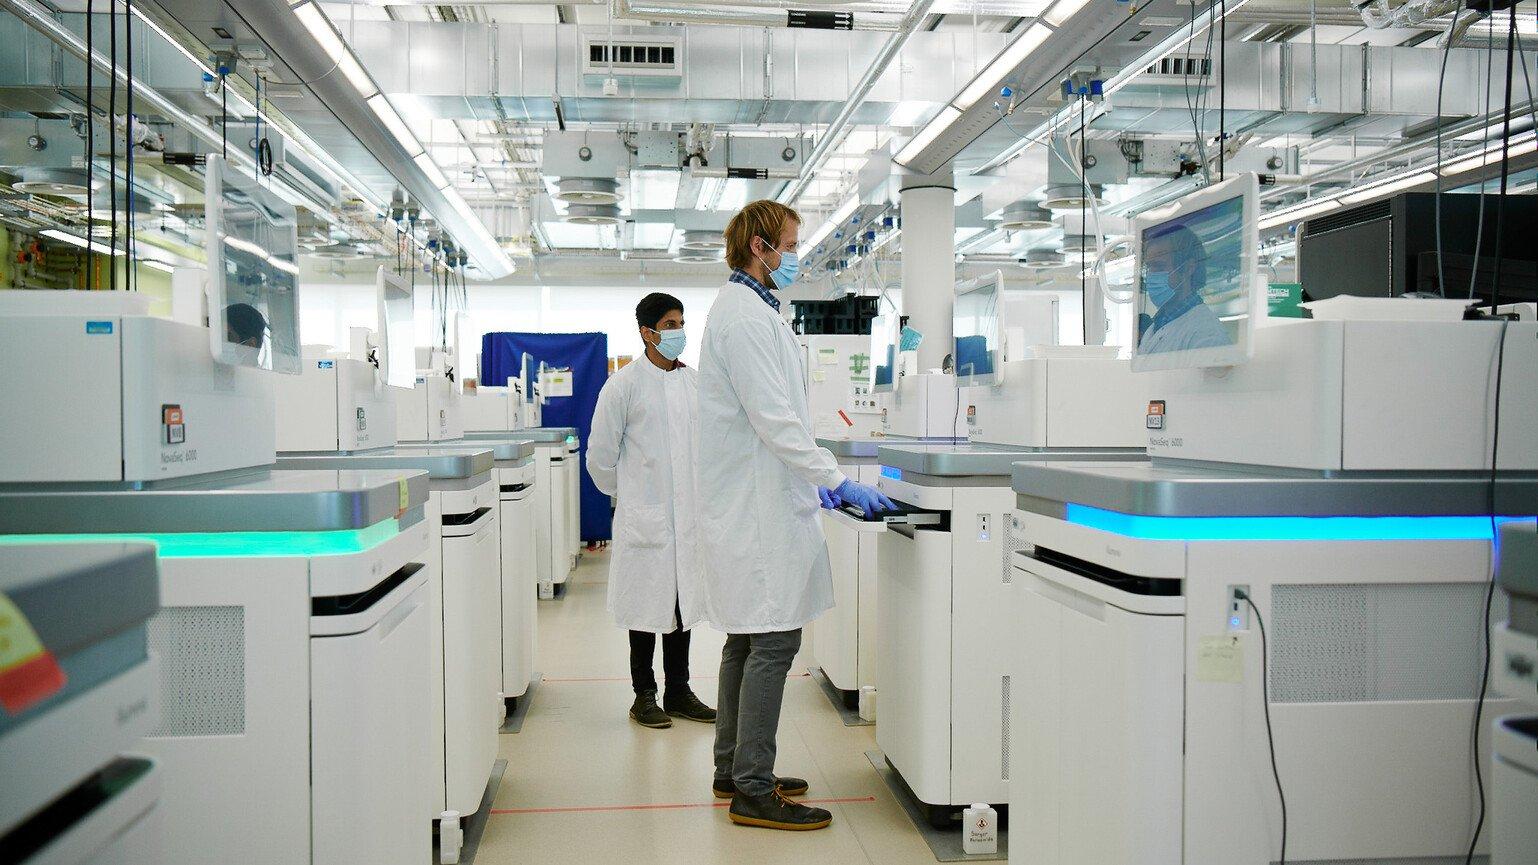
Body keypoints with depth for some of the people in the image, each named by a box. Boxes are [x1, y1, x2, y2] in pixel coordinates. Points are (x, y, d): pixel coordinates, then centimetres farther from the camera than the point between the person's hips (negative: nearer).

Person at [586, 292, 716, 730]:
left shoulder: (694, 382, 8)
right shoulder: (625, 384, -7)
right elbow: (600, 454, -1)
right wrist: (625, 494, 8)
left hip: (689, 514, 5)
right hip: (645, 514, -5)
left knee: (684, 602, 11)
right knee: (648, 606, 4)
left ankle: (678, 692, 23)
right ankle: (644, 695, 17)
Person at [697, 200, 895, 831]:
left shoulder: (749, 309, 19)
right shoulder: (745, 314, -15)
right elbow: (774, 417, -21)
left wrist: (810, 476, 19)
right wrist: (837, 482, -19)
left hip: (751, 498, 11)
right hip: (758, 506, -11)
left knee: (747, 639, 16)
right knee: (773, 642, -8)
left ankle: (733, 772, 26)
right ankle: (754, 792, 0)